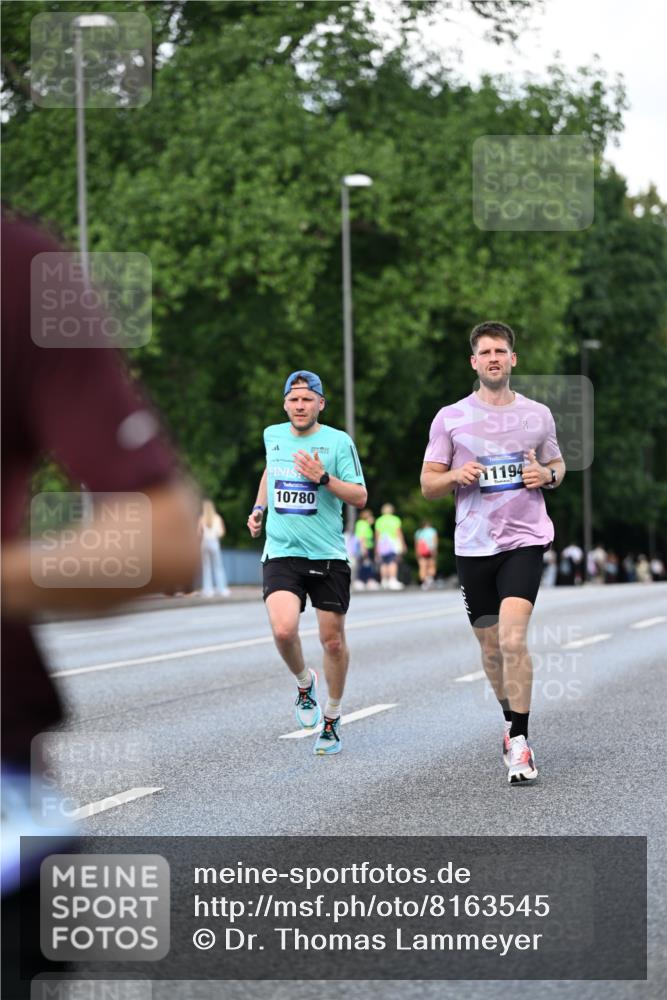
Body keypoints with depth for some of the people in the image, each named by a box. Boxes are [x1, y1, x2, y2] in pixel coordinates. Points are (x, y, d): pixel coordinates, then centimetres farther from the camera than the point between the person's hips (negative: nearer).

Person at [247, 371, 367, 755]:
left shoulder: (339, 441, -3)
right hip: (281, 553, 1)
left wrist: (323, 478, -19)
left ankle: (332, 716, 25)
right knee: (284, 631, -20)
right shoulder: (273, 436, 8)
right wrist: (259, 509, 20)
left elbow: (360, 496, -6)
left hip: (329, 556, -1)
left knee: (333, 639, 4)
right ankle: (305, 682, 12)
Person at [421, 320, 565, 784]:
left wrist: (548, 475, -3)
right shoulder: (450, 418, 4)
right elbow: (428, 485, 7)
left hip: (525, 541, -2)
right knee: (491, 646, 10)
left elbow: (558, 464, 21)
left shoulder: (538, 414, 6)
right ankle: (512, 723, 33)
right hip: (473, 546, 2)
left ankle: (519, 744, -13)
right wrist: (456, 475, -15)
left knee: (513, 640, -18)